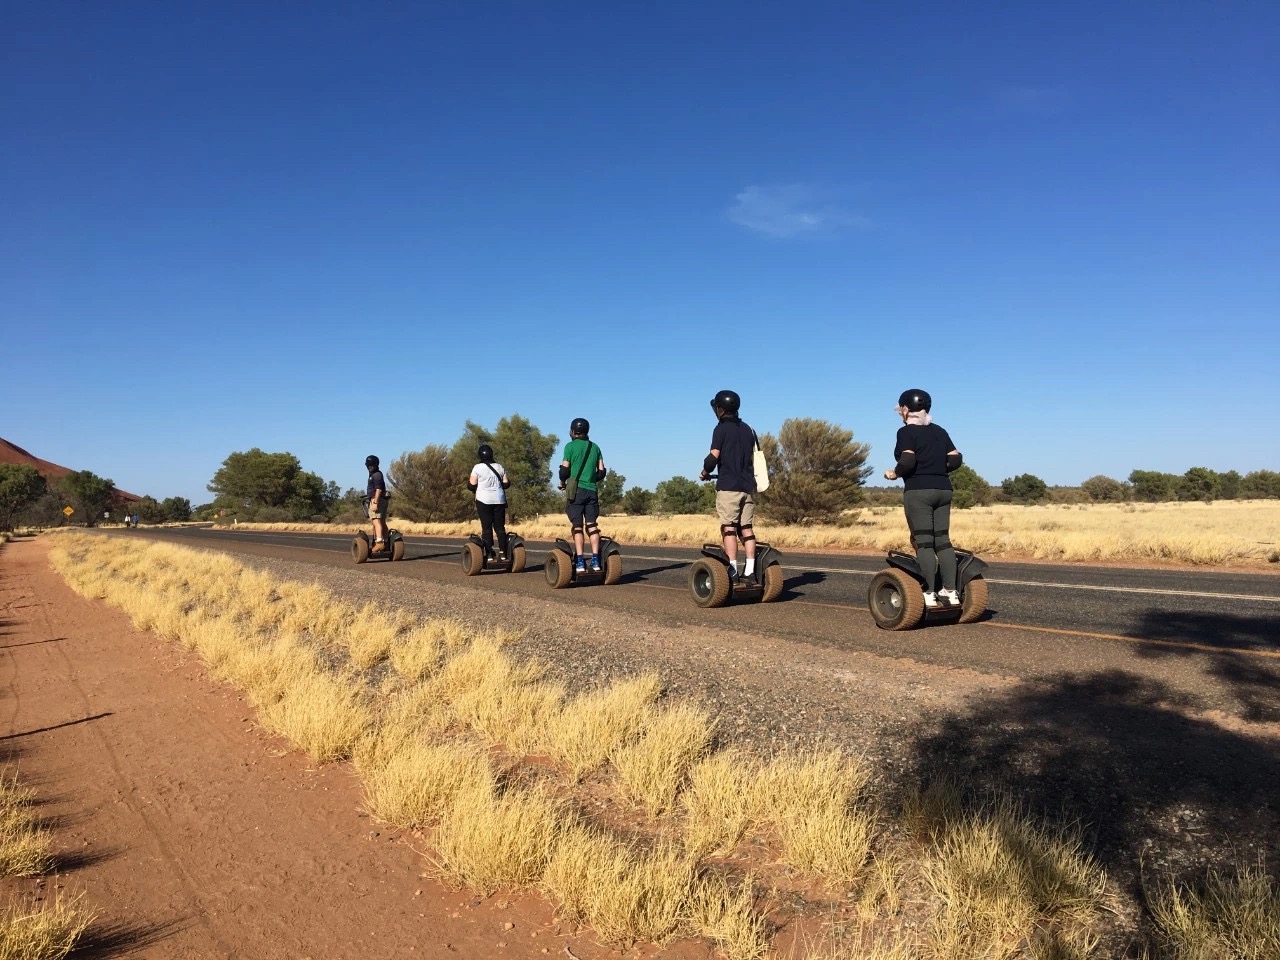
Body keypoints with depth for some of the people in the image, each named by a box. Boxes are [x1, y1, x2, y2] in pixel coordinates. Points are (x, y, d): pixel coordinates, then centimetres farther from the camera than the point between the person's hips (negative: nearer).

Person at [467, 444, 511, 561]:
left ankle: (489, 554, -3)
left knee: (486, 527, 0)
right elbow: (506, 483, 9)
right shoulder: (500, 467, 7)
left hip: (484, 500, -3)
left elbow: (472, 485, -6)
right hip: (499, 500, 3)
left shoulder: (478, 467, -5)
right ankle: (503, 552, 1)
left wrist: (468, 482, 16)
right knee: (500, 527, 7)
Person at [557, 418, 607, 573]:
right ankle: (595, 561, -3)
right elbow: (602, 472, 11)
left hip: (576, 490, -4)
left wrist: (563, 482, 15)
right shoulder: (595, 447, 12)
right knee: (591, 525, 5)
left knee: (577, 526, -1)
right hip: (592, 490, 4)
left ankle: (580, 563, -7)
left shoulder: (570, 446, -2)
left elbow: (565, 469, -4)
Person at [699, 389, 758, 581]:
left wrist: (705, 472, 4)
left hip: (728, 486, -6)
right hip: (748, 486, 6)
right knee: (746, 527, 7)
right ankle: (750, 571, 2)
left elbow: (714, 456, -13)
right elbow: (753, 458, 17)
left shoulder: (722, 428, -5)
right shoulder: (747, 429, 15)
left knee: (729, 528, -5)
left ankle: (732, 571, -10)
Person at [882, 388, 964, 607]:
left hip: (918, 490, -6)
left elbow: (908, 461, -18)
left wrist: (894, 473, -1)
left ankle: (929, 594, -8)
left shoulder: (907, 432, -6)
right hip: (943, 489, 7)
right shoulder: (939, 431, 15)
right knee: (942, 540, 9)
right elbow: (956, 459, 10)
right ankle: (951, 592, 7)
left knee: (923, 542, -6)